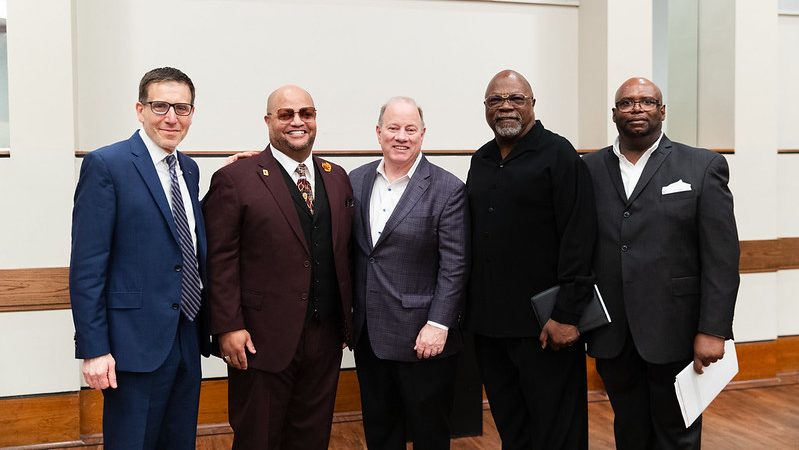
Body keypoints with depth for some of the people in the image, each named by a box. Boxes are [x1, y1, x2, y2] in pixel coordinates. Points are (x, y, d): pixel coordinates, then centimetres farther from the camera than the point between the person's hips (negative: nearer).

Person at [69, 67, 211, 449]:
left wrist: (208, 326, 10)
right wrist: (93, 349, -16)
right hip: (136, 342, -6)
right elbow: (86, 267, -13)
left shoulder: (189, 170, 12)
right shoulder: (106, 165, -9)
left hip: (188, 338, 7)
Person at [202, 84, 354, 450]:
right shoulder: (235, 180, -7)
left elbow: (345, 252, 11)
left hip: (325, 338, 5)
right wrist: (228, 327, -13)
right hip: (263, 340, -5)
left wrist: (346, 321, 10)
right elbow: (220, 261, -9)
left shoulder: (337, 178, 10)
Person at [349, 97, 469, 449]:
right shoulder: (358, 180, 6)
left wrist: (438, 324, -16)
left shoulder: (448, 190, -8)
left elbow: (454, 265, -11)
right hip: (368, 336, 5)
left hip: (422, 338, -4)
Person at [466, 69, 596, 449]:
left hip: (544, 325, -5)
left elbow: (578, 238, -12)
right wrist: (470, 309, 9)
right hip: (488, 322, 6)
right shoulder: (481, 161, 13)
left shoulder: (558, 155, -6)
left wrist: (567, 314, -17)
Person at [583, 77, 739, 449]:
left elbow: (721, 258, -5)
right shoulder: (589, 169, 6)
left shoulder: (703, 167, -1)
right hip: (611, 336, 3)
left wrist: (712, 331, -11)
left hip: (675, 333, -2)